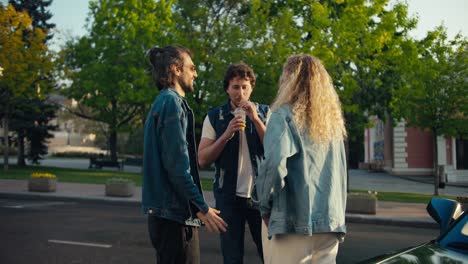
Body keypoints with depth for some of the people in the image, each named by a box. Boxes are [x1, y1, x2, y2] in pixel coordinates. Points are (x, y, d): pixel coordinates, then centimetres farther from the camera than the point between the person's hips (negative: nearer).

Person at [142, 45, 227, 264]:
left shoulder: (162, 103, 18)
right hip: (175, 215, -10)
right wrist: (201, 208, -17)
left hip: (164, 212, 10)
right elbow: (177, 165, -20)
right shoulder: (172, 102, -12)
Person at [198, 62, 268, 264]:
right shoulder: (214, 117, 4)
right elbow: (202, 159, -3)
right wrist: (227, 134, -15)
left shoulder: (264, 113, 6)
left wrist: (256, 119, -14)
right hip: (228, 195, 0)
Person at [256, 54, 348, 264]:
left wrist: (265, 206, -8)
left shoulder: (285, 114, -6)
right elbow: (340, 170, 13)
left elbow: (275, 162, -20)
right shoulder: (332, 119, 12)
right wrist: (337, 212, 17)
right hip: (330, 221, 6)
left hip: (293, 222, -6)